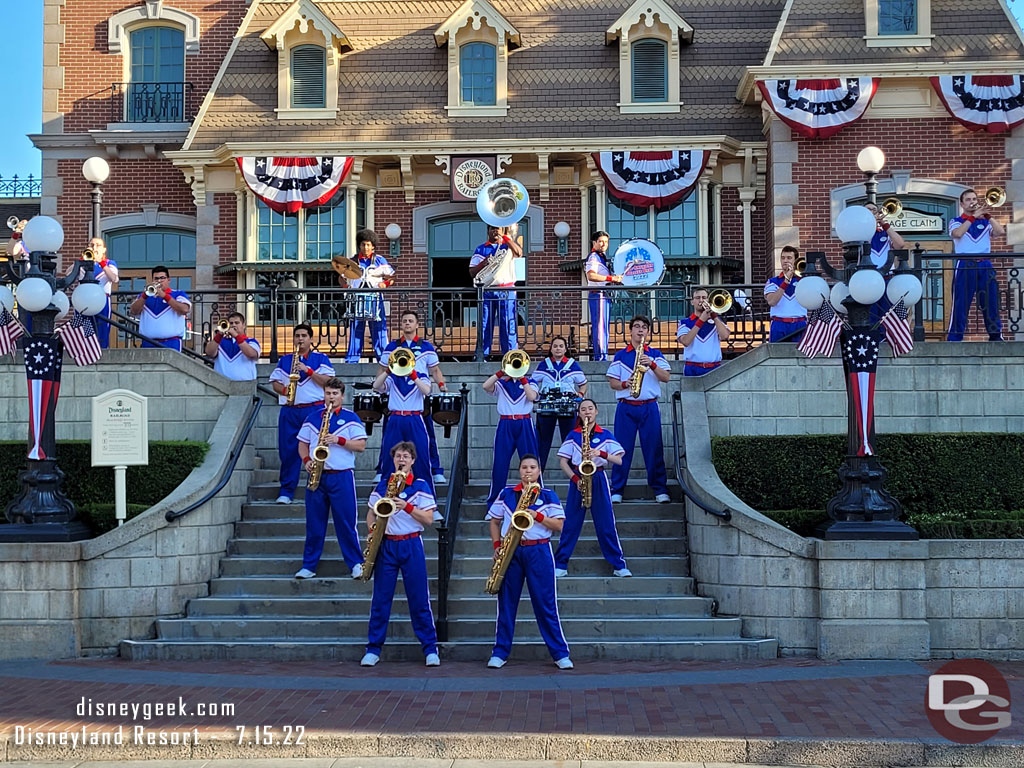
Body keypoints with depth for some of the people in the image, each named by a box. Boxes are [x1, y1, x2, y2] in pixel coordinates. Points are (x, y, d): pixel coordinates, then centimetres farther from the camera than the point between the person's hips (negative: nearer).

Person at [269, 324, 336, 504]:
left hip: (315, 409, -2)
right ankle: (286, 491, 8)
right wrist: (283, 389, -9)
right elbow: (275, 382, 12)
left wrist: (308, 370, -13)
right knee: (288, 451, 2)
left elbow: (328, 381, -4)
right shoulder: (284, 360, 16)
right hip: (289, 411, 3)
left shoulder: (321, 359, 8)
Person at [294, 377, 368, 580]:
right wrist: (306, 460, -3)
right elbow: (302, 444, 15)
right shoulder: (312, 418, 12)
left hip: (342, 477, -3)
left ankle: (356, 564, 5)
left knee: (346, 523, -3)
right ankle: (308, 566, 12)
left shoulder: (351, 418, 3)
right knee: (314, 523, 6)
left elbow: (361, 445, -2)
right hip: (317, 477, 3)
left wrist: (339, 440, -15)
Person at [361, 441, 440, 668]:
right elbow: (371, 514, 15)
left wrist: (406, 506, -18)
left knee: (419, 598, -2)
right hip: (386, 545, 2)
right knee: (380, 599, 3)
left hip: (411, 545, -2)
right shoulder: (382, 485, 9)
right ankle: (373, 649, 9)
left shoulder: (420, 486, 1)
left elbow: (428, 519, -5)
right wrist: (372, 529, -5)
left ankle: (430, 649, 4)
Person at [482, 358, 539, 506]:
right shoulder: (500, 384, 12)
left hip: (525, 426, 0)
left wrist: (522, 378, -11)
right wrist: (502, 372, -11)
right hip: (505, 426, 0)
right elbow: (486, 386, -8)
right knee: (500, 464, 0)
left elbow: (532, 396, -8)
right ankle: (493, 504, 7)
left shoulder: (529, 383, 12)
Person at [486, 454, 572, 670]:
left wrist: (537, 515, -15)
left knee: (546, 603, -2)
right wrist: (497, 545, 1)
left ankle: (560, 653, 3)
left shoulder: (549, 496, 5)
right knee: (506, 602, 4)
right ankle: (500, 652, 12)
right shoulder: (506, 494, 10)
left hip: (539, 552, -2)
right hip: (511, 552, 2)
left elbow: (559, 525, -1)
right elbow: (494, 521, 14)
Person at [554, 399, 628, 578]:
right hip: (578, 479, 1)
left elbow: (619, 460, -3)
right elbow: (563, 461, 2)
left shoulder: (605, 435, 4)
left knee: (606, 524, -2)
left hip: (599, 479, -1)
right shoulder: (573, 435, 5)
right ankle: (560, 565, 4)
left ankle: (619, 566, 2)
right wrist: (574, 478, -12)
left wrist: (602, 454, -20)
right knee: (570, 523, 0)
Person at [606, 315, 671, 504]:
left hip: (649, 407, 0)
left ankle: (660, 489, 4)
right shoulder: (620, 356, 10)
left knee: (654, 448, -2)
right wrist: (625, 384, -13)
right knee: (622, 448, -2)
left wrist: (652, 364, -16)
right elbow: (612, 383, 7)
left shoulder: (655, 354, 11)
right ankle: (616, 491, 3)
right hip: (626, 407, 0)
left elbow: (666, 377, 0)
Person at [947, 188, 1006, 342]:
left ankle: (996, 336, 11)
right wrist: (973, 216, -12)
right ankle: (954, 338, -5)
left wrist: (988, 215, -7)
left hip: (985, 266, 3)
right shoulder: (956, 222, 10)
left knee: (991, 303, 3)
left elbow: (1001, 232, -2)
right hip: (965, 266, -3)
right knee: (960, 305, -6)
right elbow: (957, 233, -13)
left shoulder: (985, 222, 17)